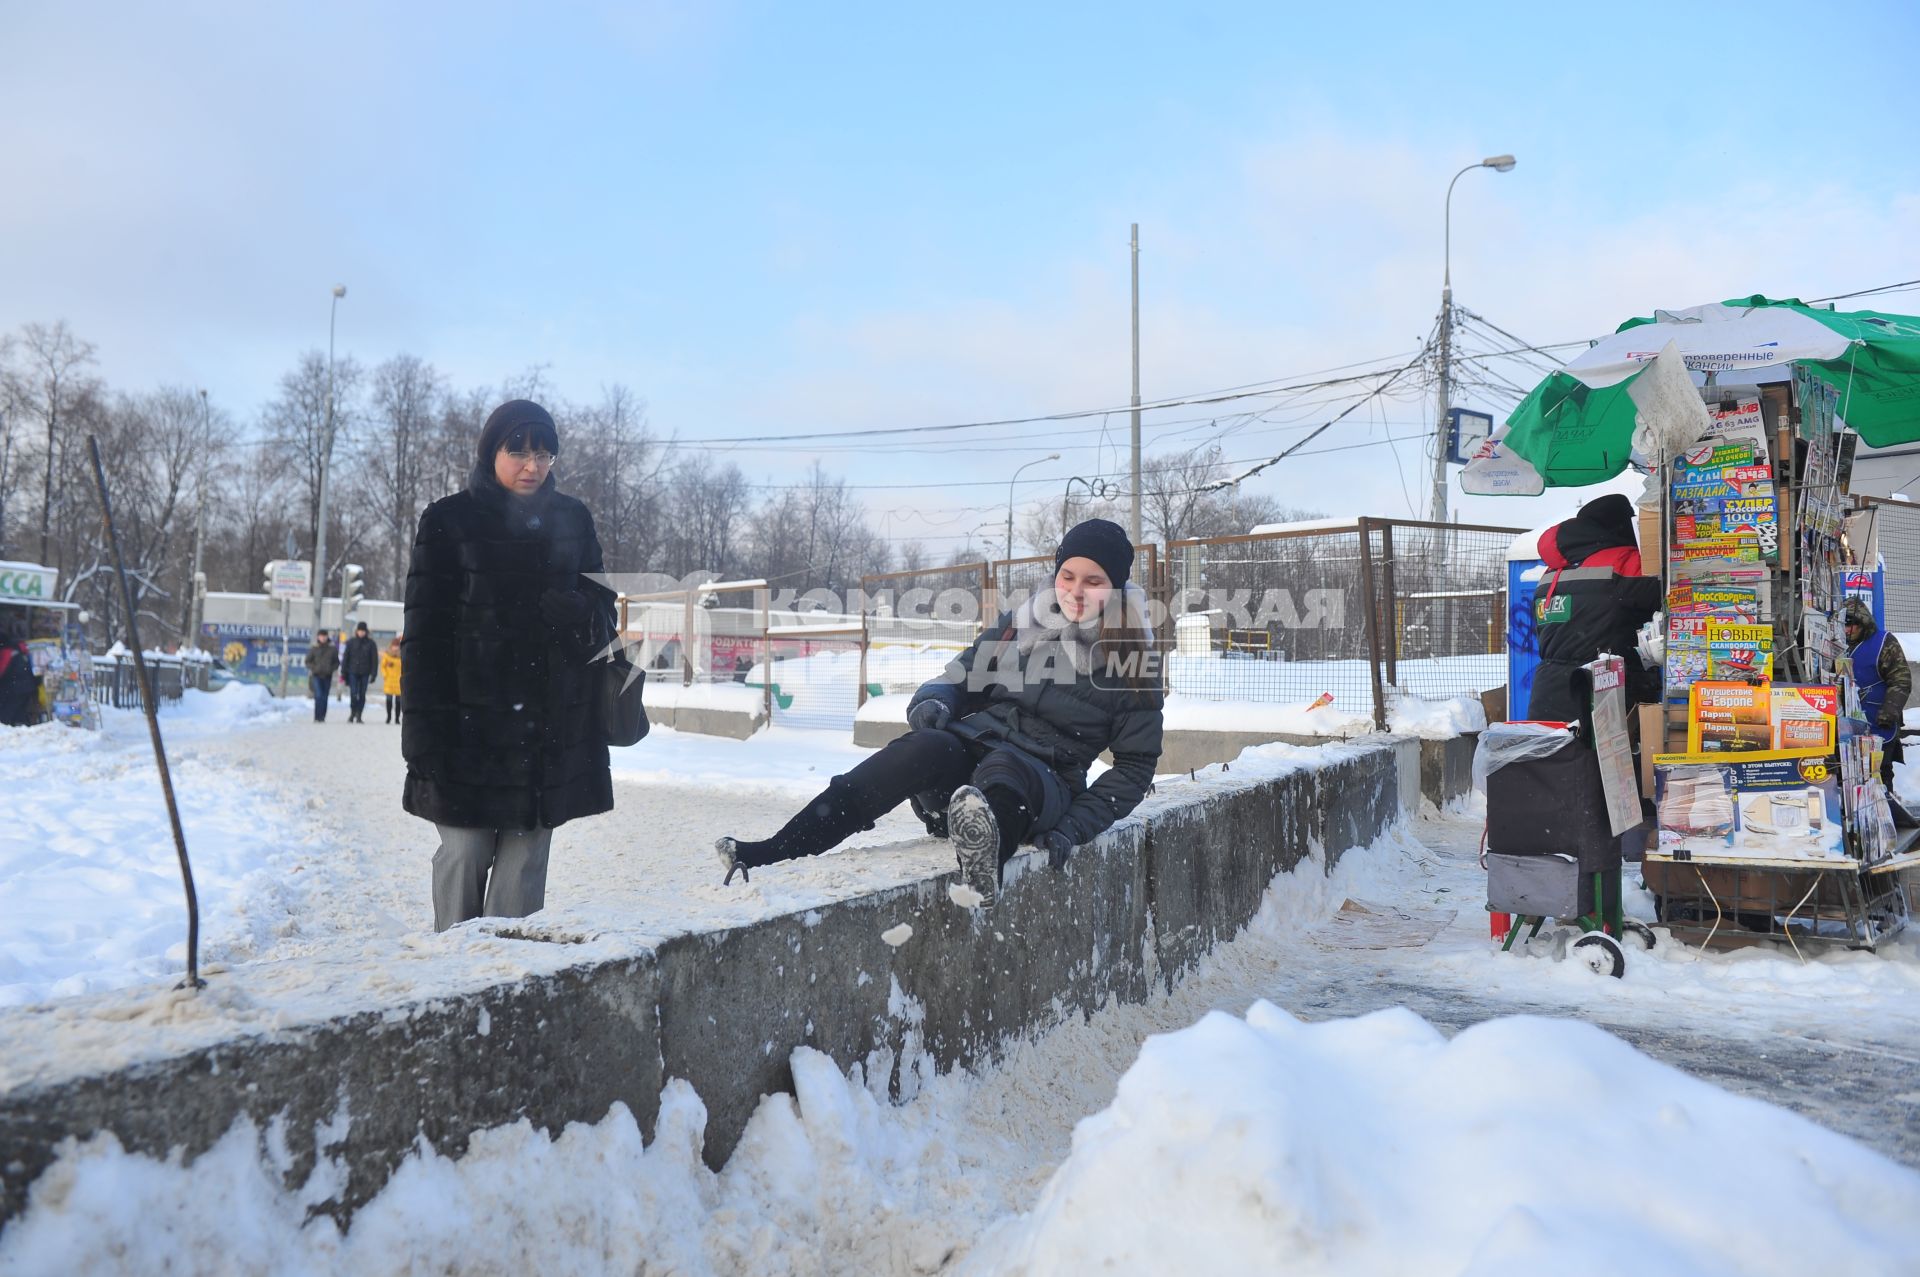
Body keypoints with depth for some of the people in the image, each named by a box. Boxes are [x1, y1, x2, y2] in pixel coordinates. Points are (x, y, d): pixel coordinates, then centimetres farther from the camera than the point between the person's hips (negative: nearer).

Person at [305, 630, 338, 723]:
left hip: (327, 676, 2)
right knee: (319, 695, -13)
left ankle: (322, 717, 12)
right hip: (316, 676, -2)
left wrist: (331, 668, -6)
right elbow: (308, 661, 7)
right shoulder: (314, 649, 1)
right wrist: (314, 668, -10)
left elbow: (337, 662, 12)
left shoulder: (332, 649, 5)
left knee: (325, 697, 4)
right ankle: (317, 717, -10)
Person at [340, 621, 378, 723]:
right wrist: (343, 672, 0)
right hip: (353, 672, 0)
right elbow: (345, 657, 5)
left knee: (362, 695, 3)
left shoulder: (370, 643, 3)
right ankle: (353, 712, 9)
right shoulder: (351, 642, 4)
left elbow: (374, 659, 2)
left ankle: (359, 715, 11)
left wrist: (373, 674, -5)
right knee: (353, 694, -9)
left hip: (364, 673, 0)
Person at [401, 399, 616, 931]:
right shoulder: (448, 521, 0)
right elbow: (425, 630, -3)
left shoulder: (571, 519, 10)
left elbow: (601, 604, 15)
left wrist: (582, 617, -11)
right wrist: (425, 729, -10)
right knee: (465, 853, -1)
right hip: (471, 722, -3)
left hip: (552, 723, 3)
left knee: (526, 857, 6)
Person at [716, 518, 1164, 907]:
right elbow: (959, 678, 16)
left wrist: (1076, 825, -12)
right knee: (927, 746, -33)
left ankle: (982, 858, -75)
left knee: (1005, 766, -38)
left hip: (1044, 786, -2)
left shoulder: (1135, 662, 3)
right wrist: (934, 700, -10)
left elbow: (1136, 762, 3)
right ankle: (776, 852, -43)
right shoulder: (1017, 627, 12)